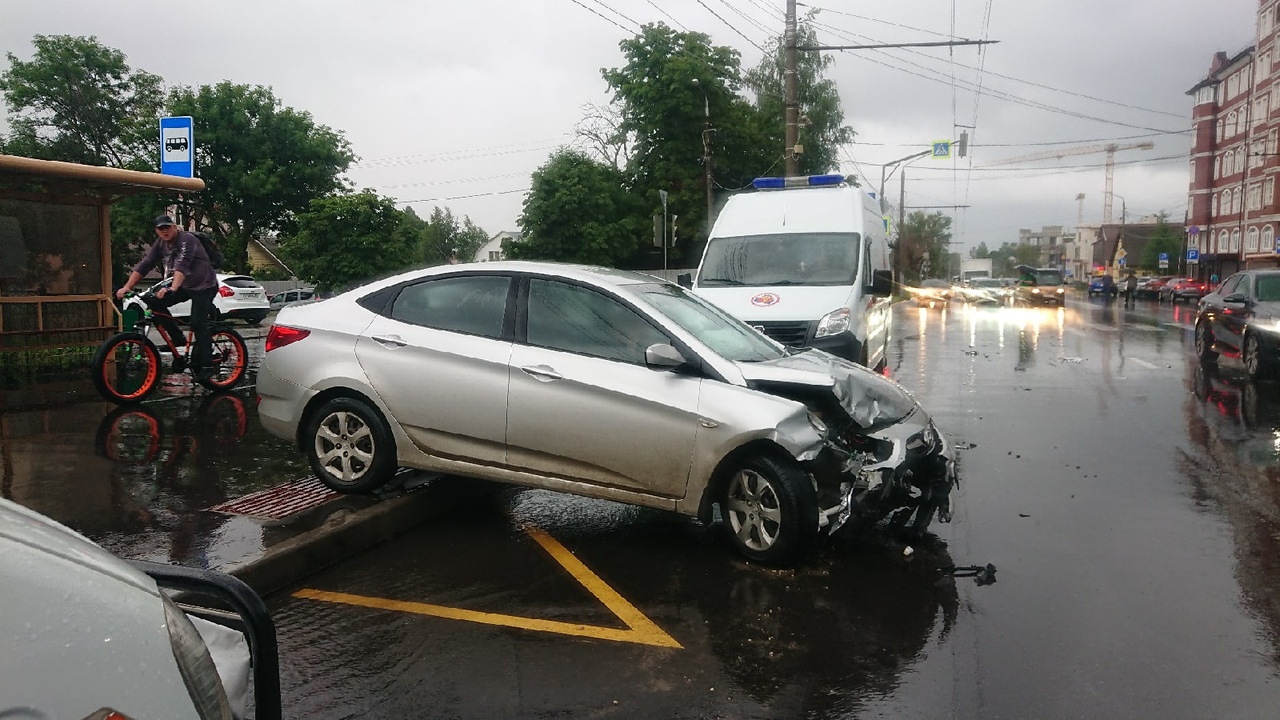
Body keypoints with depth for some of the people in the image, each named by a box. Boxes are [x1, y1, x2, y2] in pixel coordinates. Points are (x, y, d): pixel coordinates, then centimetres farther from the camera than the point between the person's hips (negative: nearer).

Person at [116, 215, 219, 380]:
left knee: (198, 324, -14)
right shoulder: (160, 244, -1)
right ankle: (178, 338, 1)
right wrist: (126, 287, -18)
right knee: (154, 301, -11)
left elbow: (181, 266, -37)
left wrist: (172, 289, -51)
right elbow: (144, 265, -7)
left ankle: (205, 366, -6)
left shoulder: (186, 240, -22)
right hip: (183, 286, 7)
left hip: (204, 286, -7)